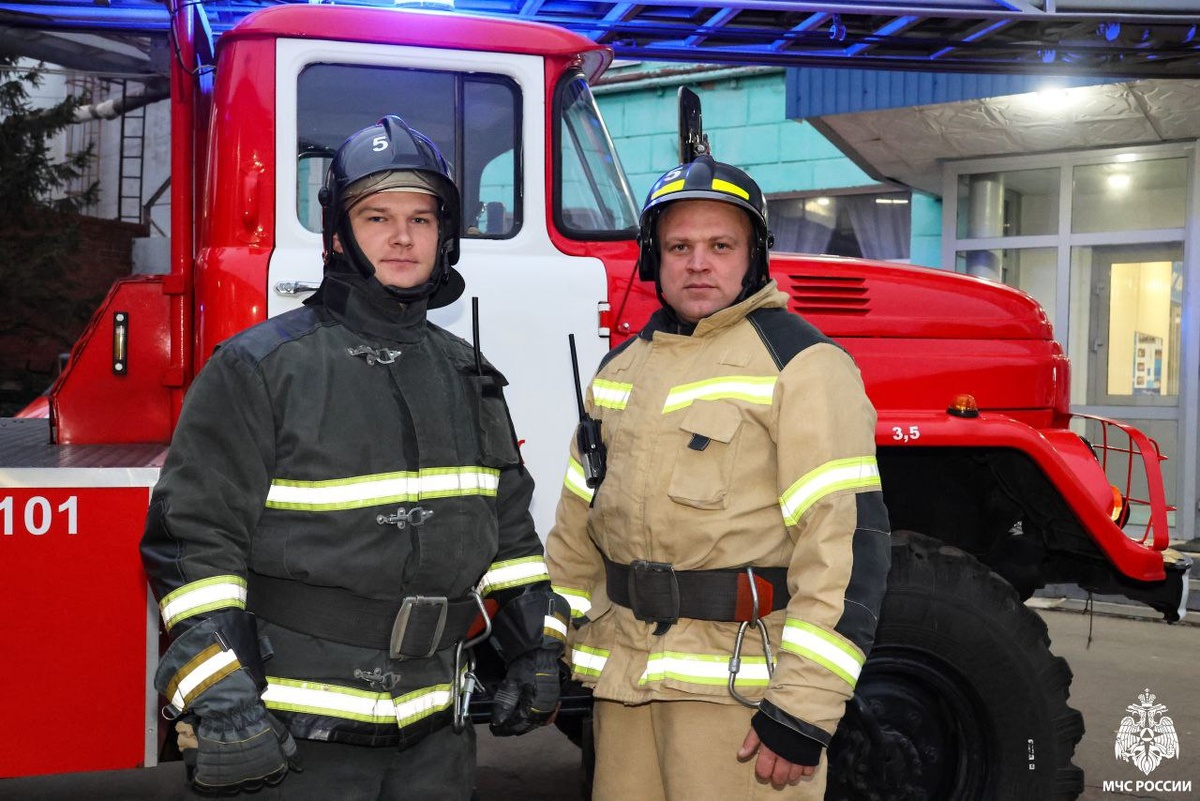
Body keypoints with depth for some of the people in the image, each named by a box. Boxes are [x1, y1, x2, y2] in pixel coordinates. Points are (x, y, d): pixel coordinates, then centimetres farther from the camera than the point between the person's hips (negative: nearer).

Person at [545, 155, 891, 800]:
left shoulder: (800, 361, -9)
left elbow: (848, 535, -16)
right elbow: (578, 520, 20)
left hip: (741, 673, -6)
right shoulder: (621, 367, 14)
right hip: (623, 670, 7)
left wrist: (806, 707, -20)